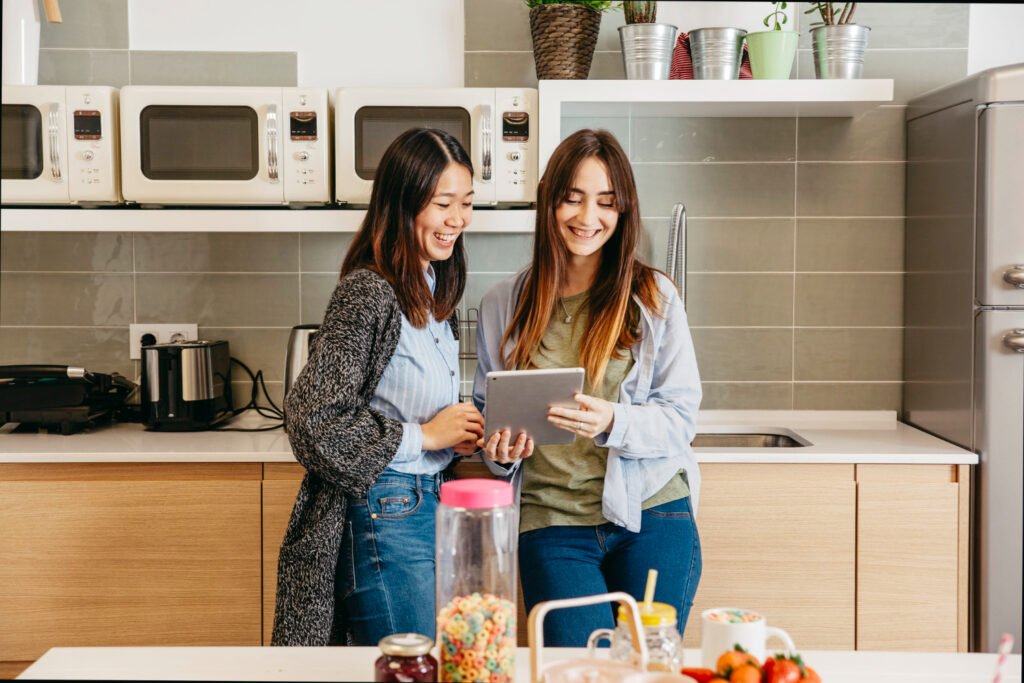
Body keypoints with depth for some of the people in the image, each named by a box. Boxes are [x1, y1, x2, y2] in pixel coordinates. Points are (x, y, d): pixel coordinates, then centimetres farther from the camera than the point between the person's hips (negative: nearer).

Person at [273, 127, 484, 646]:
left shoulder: (433, 291, 11)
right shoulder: (367, 293, -17)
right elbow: (312, 421, -20)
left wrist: (460, 431, 2)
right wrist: (424, 435, -16)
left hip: (430, 502, 9)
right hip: (385, 518, -9)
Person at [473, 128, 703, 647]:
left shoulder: (654, 297, 2)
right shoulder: (503, 306, 8)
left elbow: (680, 417, -1)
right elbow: (486, 410, 16)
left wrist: (612, 423, -19)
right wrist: (497, 449, -7)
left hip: (650, 515, 0)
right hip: (552, 523, 1)